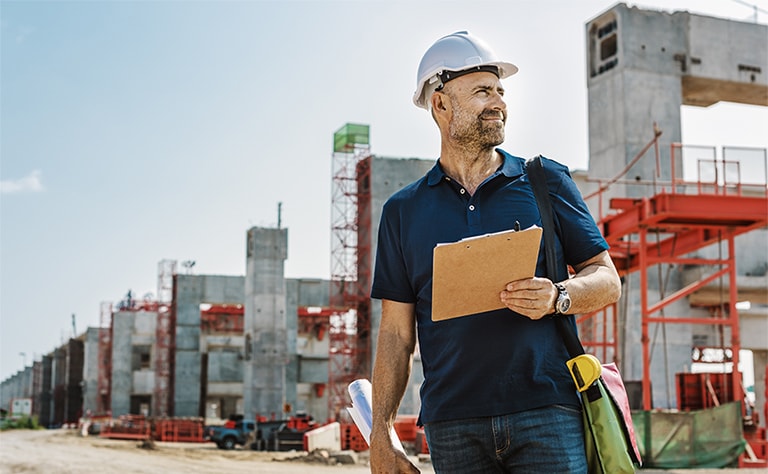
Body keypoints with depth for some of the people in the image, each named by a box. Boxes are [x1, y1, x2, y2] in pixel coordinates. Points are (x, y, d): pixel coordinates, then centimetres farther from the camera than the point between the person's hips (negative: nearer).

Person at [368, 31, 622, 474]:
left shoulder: (547, 181, 10)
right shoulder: (403, 210, 12)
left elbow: (607, 279, 9)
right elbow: (396, 333, 10)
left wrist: (556, 297, -12)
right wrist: (382, 434, 3)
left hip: (546, 413, -1)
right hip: (453, 427, 1)